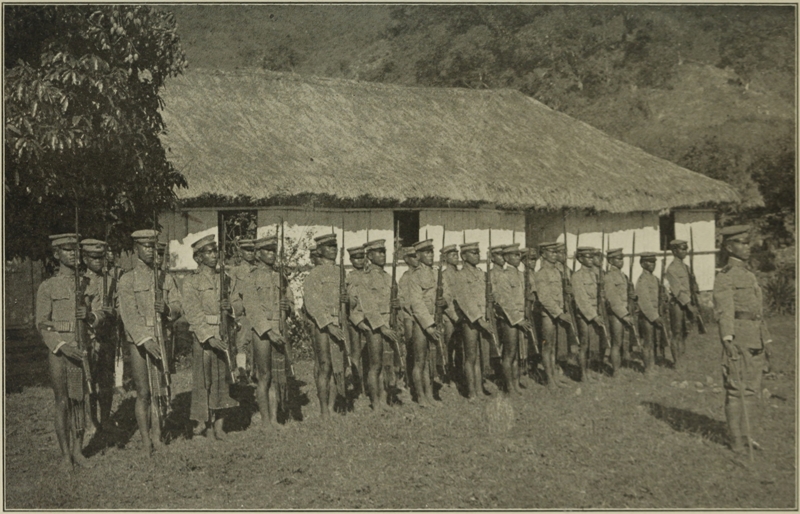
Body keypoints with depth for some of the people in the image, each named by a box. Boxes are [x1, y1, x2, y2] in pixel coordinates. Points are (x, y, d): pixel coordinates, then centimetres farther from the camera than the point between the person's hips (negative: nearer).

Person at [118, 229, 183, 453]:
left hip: (162, 340, 3)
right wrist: (146, 340, -20)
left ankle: (157, 435, 19)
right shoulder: (128, 279, -1)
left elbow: (178, 307, 9)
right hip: (139, 341, -3)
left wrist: (167, 308, -15)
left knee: (160, 391, 7)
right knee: (143, 393, 1)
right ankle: (145, 440, 9)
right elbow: (129, 314, -10)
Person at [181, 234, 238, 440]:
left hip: (223, 335, 4)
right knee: (202, 377, 1)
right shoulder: (191, 281, -1)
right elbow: (193, 313, -8)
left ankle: (219, 423, 9)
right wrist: (209, 336, -17)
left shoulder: (225, 278, 13)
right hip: (202, 335, -3)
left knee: (222, 377, 2)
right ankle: (202, 421, 13)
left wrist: (230, 306, -3)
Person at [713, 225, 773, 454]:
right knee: (736, 390, -3)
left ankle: (747, 435, 21)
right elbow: (724, 310, -18)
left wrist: (767, 342, 22)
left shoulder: (751, 276, 20)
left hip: (756, 342, 8)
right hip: (738, 340, -8)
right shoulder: (725, 277, -7)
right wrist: (728, 339, -30)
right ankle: (737, 441, 2)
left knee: (752, 390, 12)